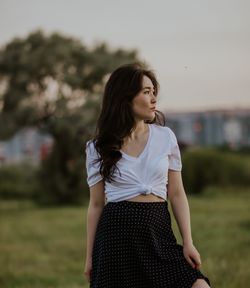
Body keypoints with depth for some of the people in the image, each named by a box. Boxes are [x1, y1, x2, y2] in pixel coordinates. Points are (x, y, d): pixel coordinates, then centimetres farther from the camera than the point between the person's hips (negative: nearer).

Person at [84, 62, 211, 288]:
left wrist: (188, 242, 0)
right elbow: (96, 205, 8)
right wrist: (90, 257, 8)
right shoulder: (99, 148, 4)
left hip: (159, 232, 1)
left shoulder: (165, 137, 7)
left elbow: (177, 194, 9)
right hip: (116, 234, -1)